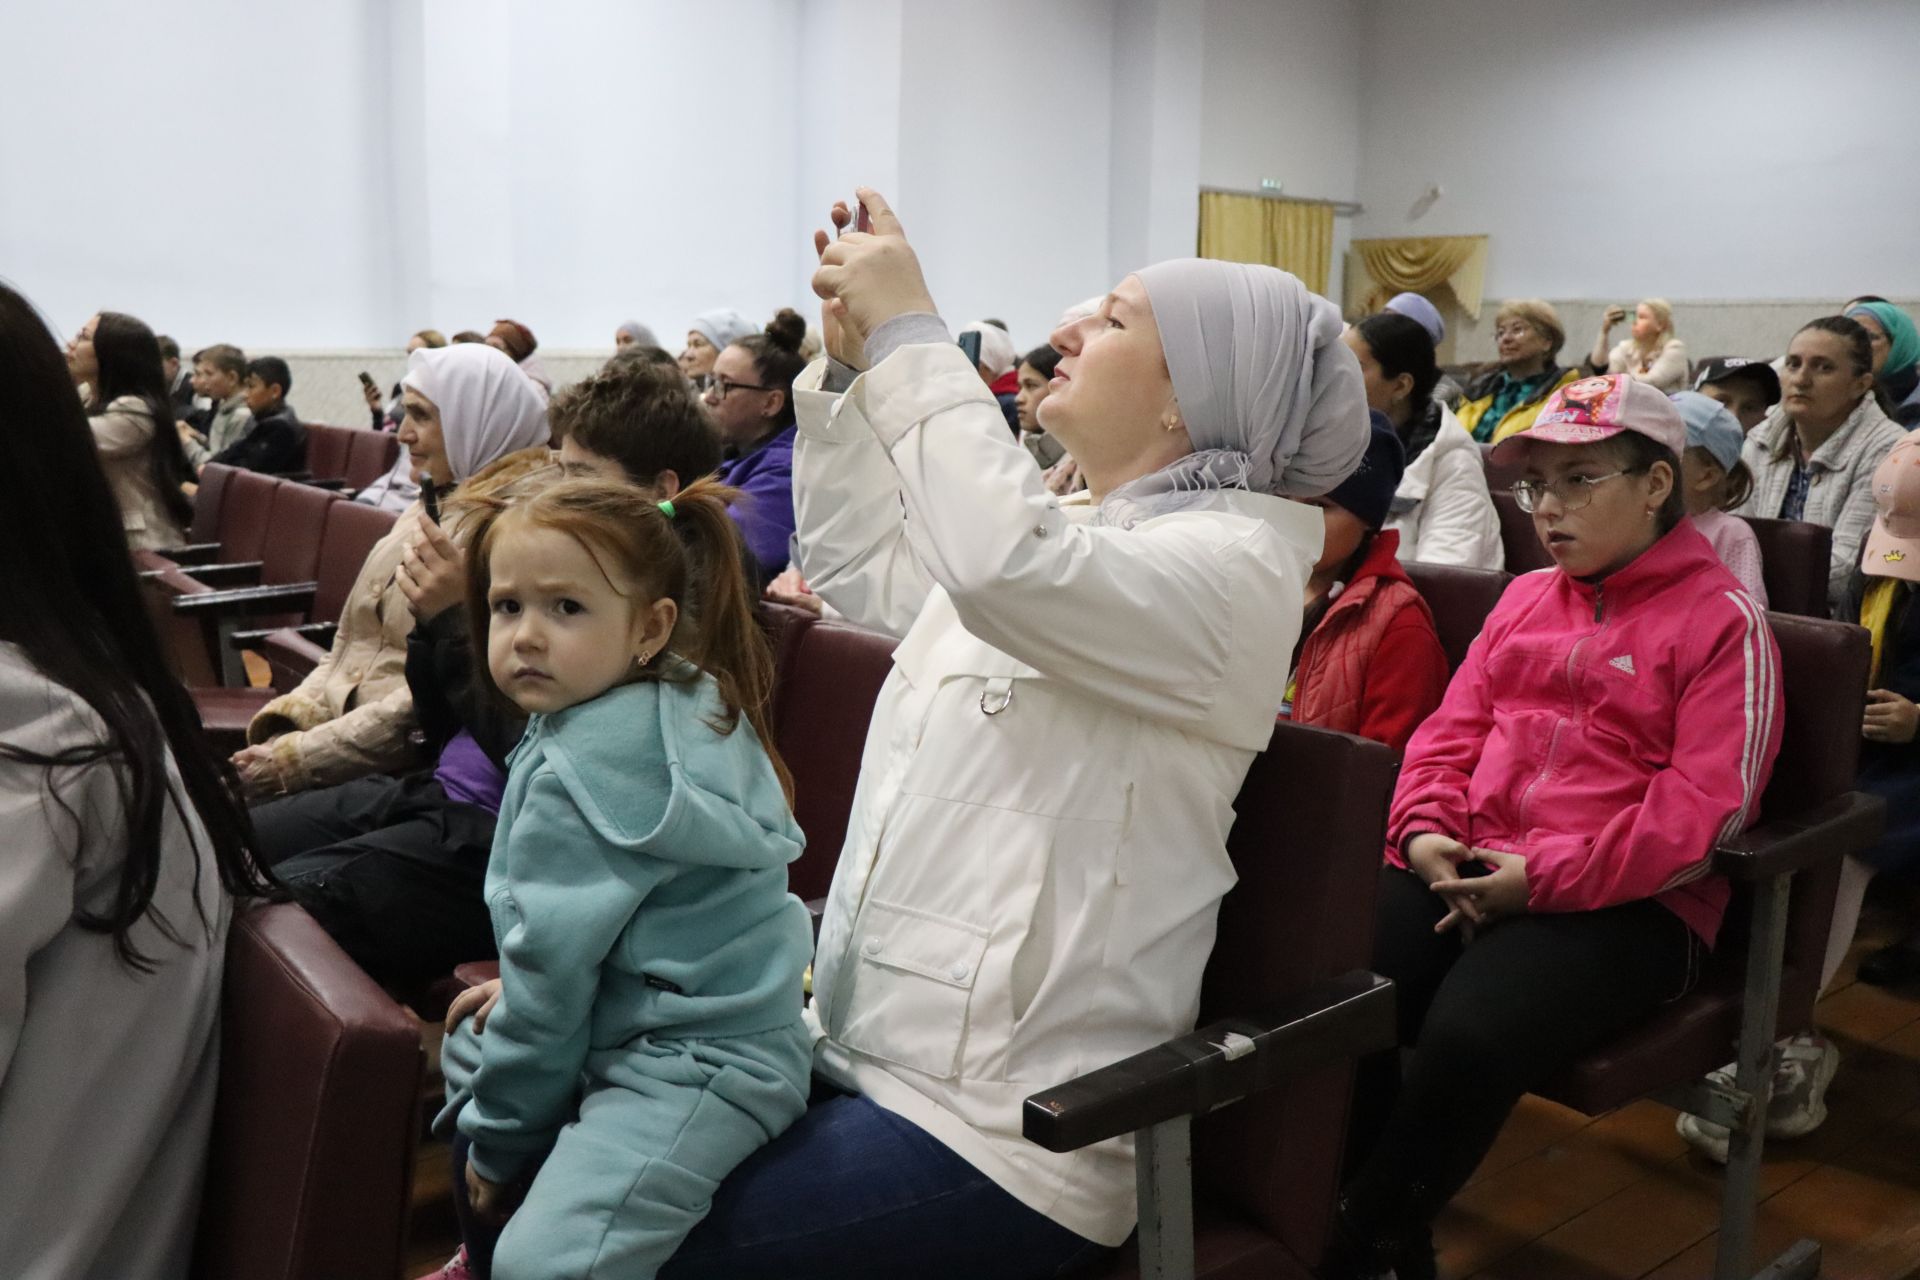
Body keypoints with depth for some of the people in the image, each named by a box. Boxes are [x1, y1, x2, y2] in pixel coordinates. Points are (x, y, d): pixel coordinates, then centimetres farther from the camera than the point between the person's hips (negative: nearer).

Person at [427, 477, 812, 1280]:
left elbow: (554, 967, -18)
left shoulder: (583, 768, -22)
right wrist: (510, 996, 14)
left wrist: (499, 1137, -5)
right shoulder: (683, 711, 5)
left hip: (698, 1062, -11)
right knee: (470, 1044, 31)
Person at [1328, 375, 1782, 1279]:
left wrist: (1548, 876, -18)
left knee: (1467, 1033, -32)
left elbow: (1706, 806, -11)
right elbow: (1453, 727, 16)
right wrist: (1425, 829, -5)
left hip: (1627, 902, -5)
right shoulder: (1526, 598, 18)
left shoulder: (1723, 620, -1)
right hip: (1470, 868, 6)